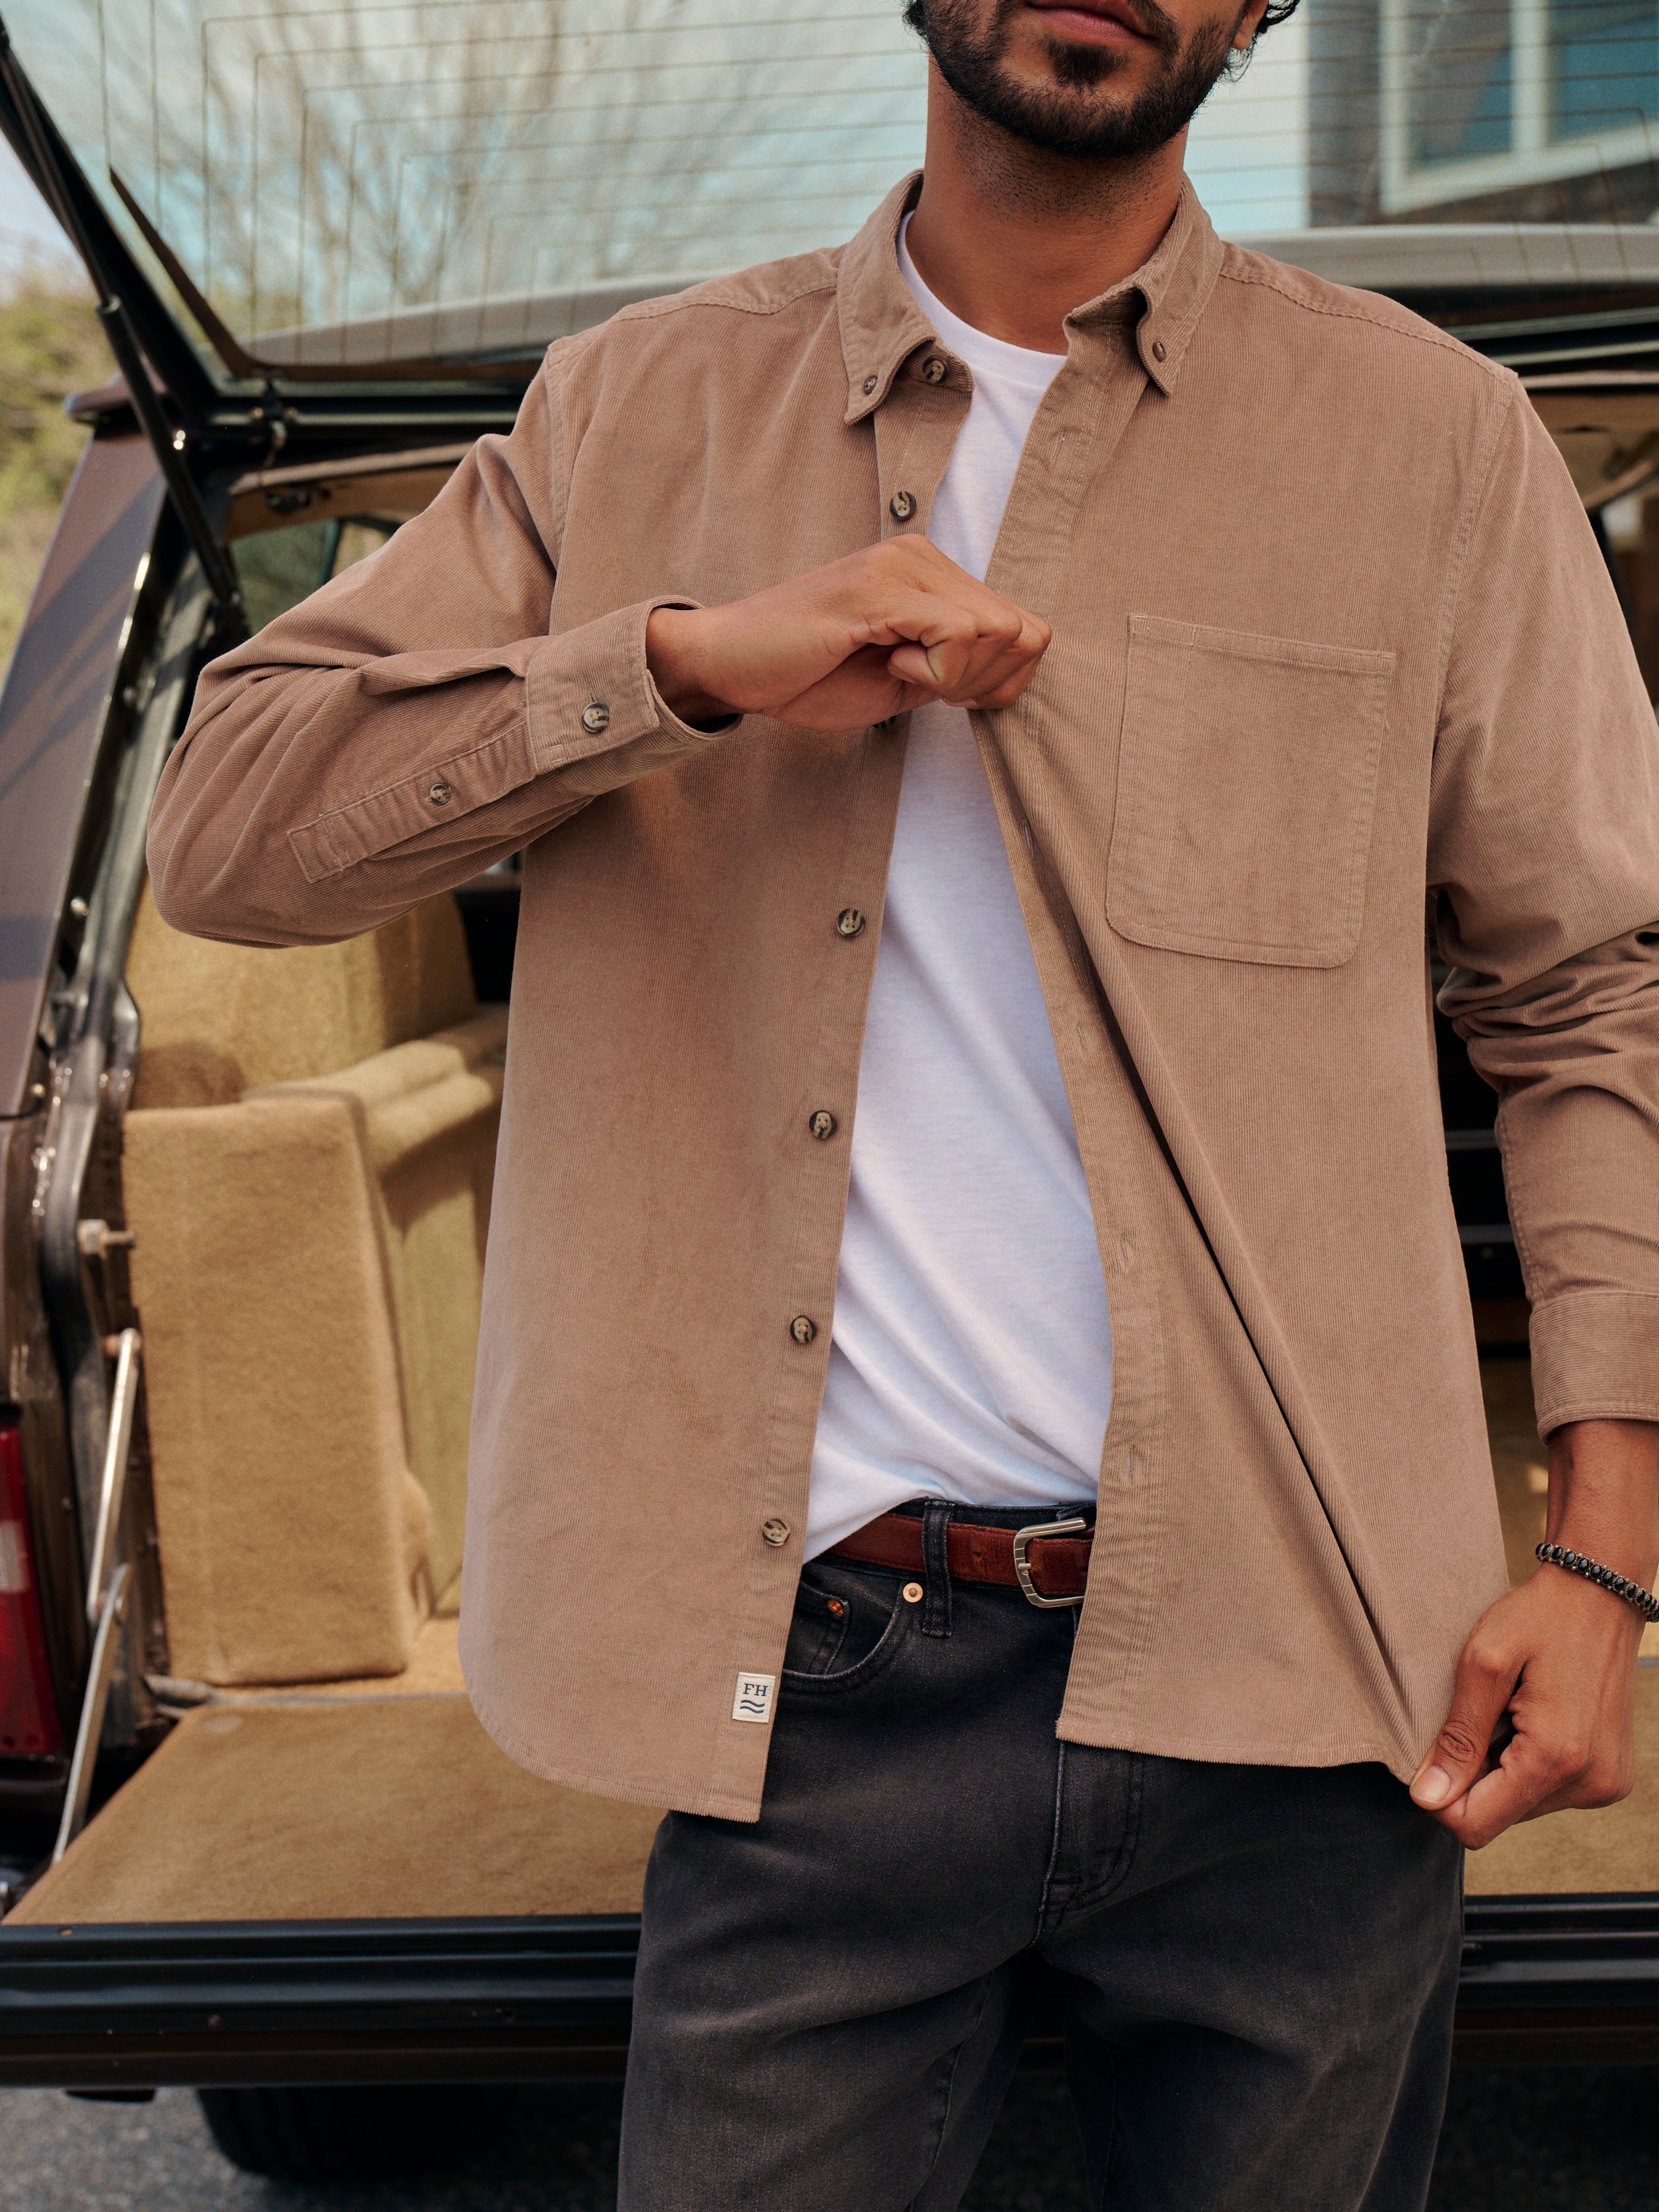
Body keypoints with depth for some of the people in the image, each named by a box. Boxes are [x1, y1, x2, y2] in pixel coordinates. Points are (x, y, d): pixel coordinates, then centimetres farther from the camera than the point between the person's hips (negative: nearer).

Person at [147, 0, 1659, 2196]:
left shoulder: (1431, 432, 4)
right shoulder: (645, 409, 6)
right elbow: (223, 825, 0)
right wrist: (683, 662, -15)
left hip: (1284, 1684, 1)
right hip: (810, 1687, 0)